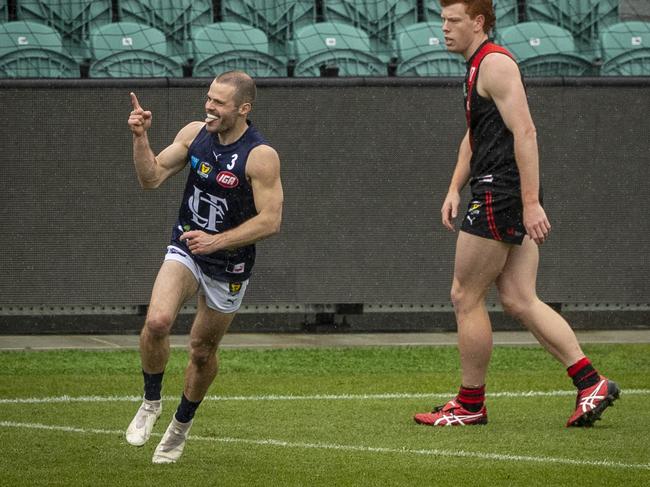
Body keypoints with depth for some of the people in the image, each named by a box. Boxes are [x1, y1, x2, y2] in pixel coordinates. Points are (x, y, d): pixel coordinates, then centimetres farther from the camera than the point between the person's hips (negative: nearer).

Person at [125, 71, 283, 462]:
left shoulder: (261, 156, -20)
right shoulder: (194, 134, -5)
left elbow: (270, 221, -22)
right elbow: (152, 178, 1)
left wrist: (217, 241, -30)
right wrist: (140, 137, -15)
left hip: (229, 267, -2)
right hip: (185, 250, 2)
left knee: (203, 349, 11)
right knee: (157, 321, -24)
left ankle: (182, 425, 36)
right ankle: (151, 403, -2)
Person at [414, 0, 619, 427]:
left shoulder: (494, 63, -12)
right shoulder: (478, 67, 20)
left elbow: (524, 131, -21)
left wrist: (531, 202, -25)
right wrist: (455, 190, 19)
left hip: (500, 196, -10)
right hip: (514, 201, 10)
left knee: (466, 296, -1)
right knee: (519, 299, 5)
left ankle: (470, 404, 7)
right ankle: (590, 383, -1)